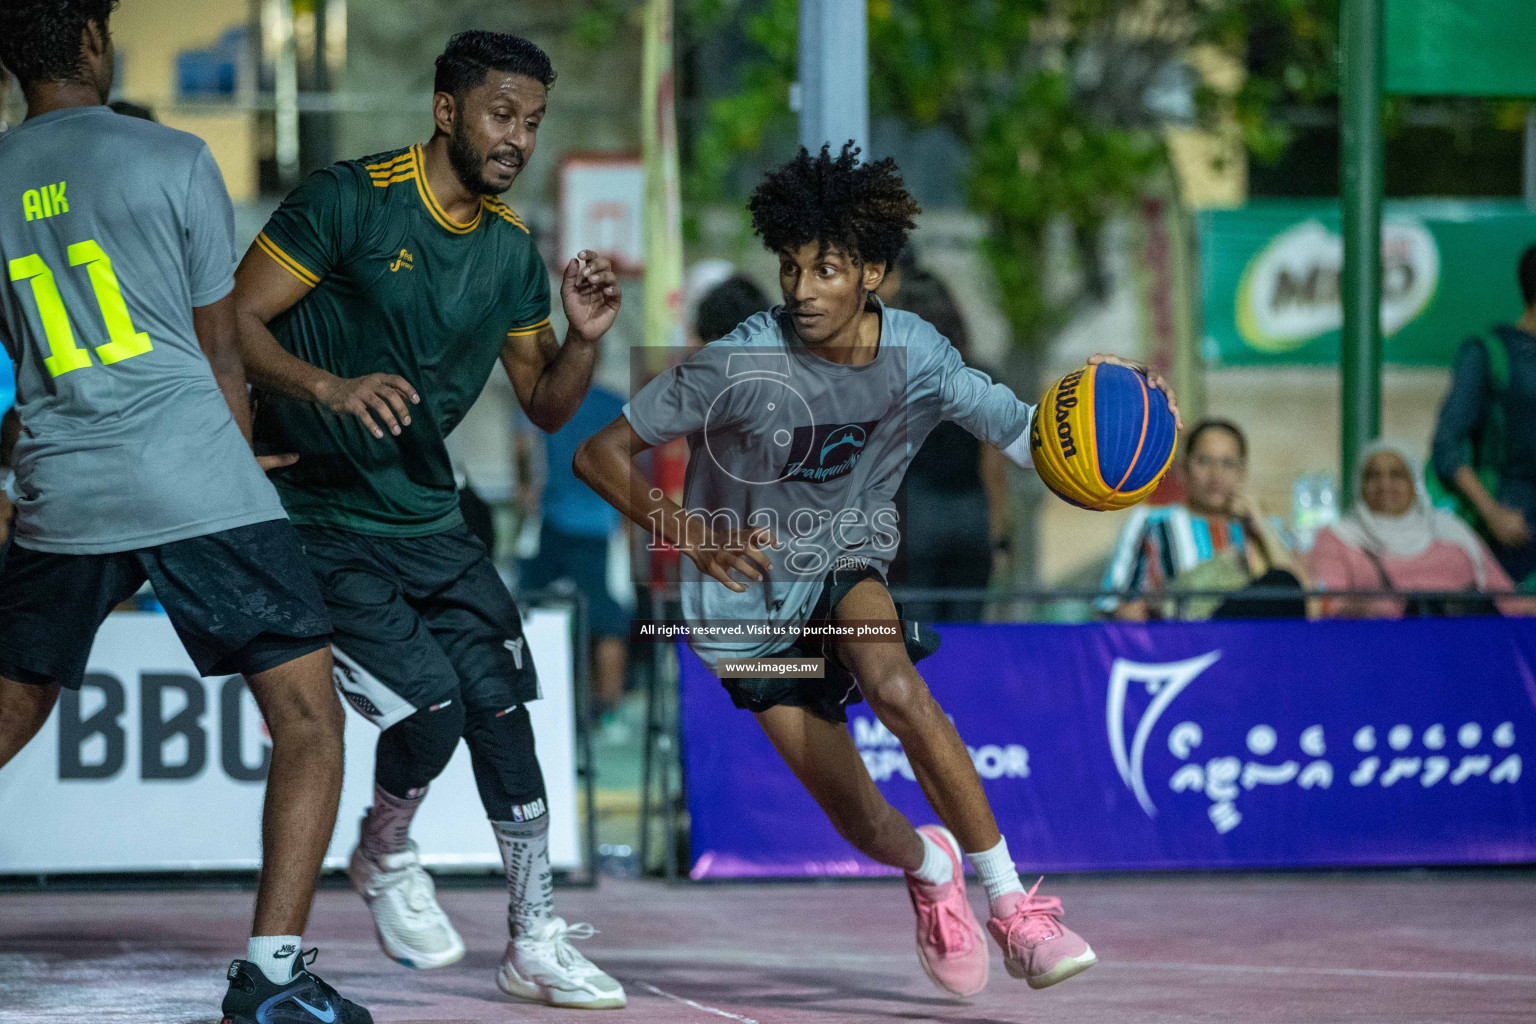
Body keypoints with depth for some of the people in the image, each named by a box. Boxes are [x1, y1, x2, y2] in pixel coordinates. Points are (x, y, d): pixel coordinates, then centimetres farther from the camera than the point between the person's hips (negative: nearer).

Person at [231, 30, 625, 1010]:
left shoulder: (513, 250, 6)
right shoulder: (348, 198, -13)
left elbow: (545, 406, 13)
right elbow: (234, 323, -15)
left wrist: (585, 337, -7)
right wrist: (327, 387, -31)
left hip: (428, 516, 6)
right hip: (317, 516, -6)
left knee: (501, 706, -1)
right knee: (430, 704, -18)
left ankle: (536, 944, 9)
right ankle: (385, 856, 14)